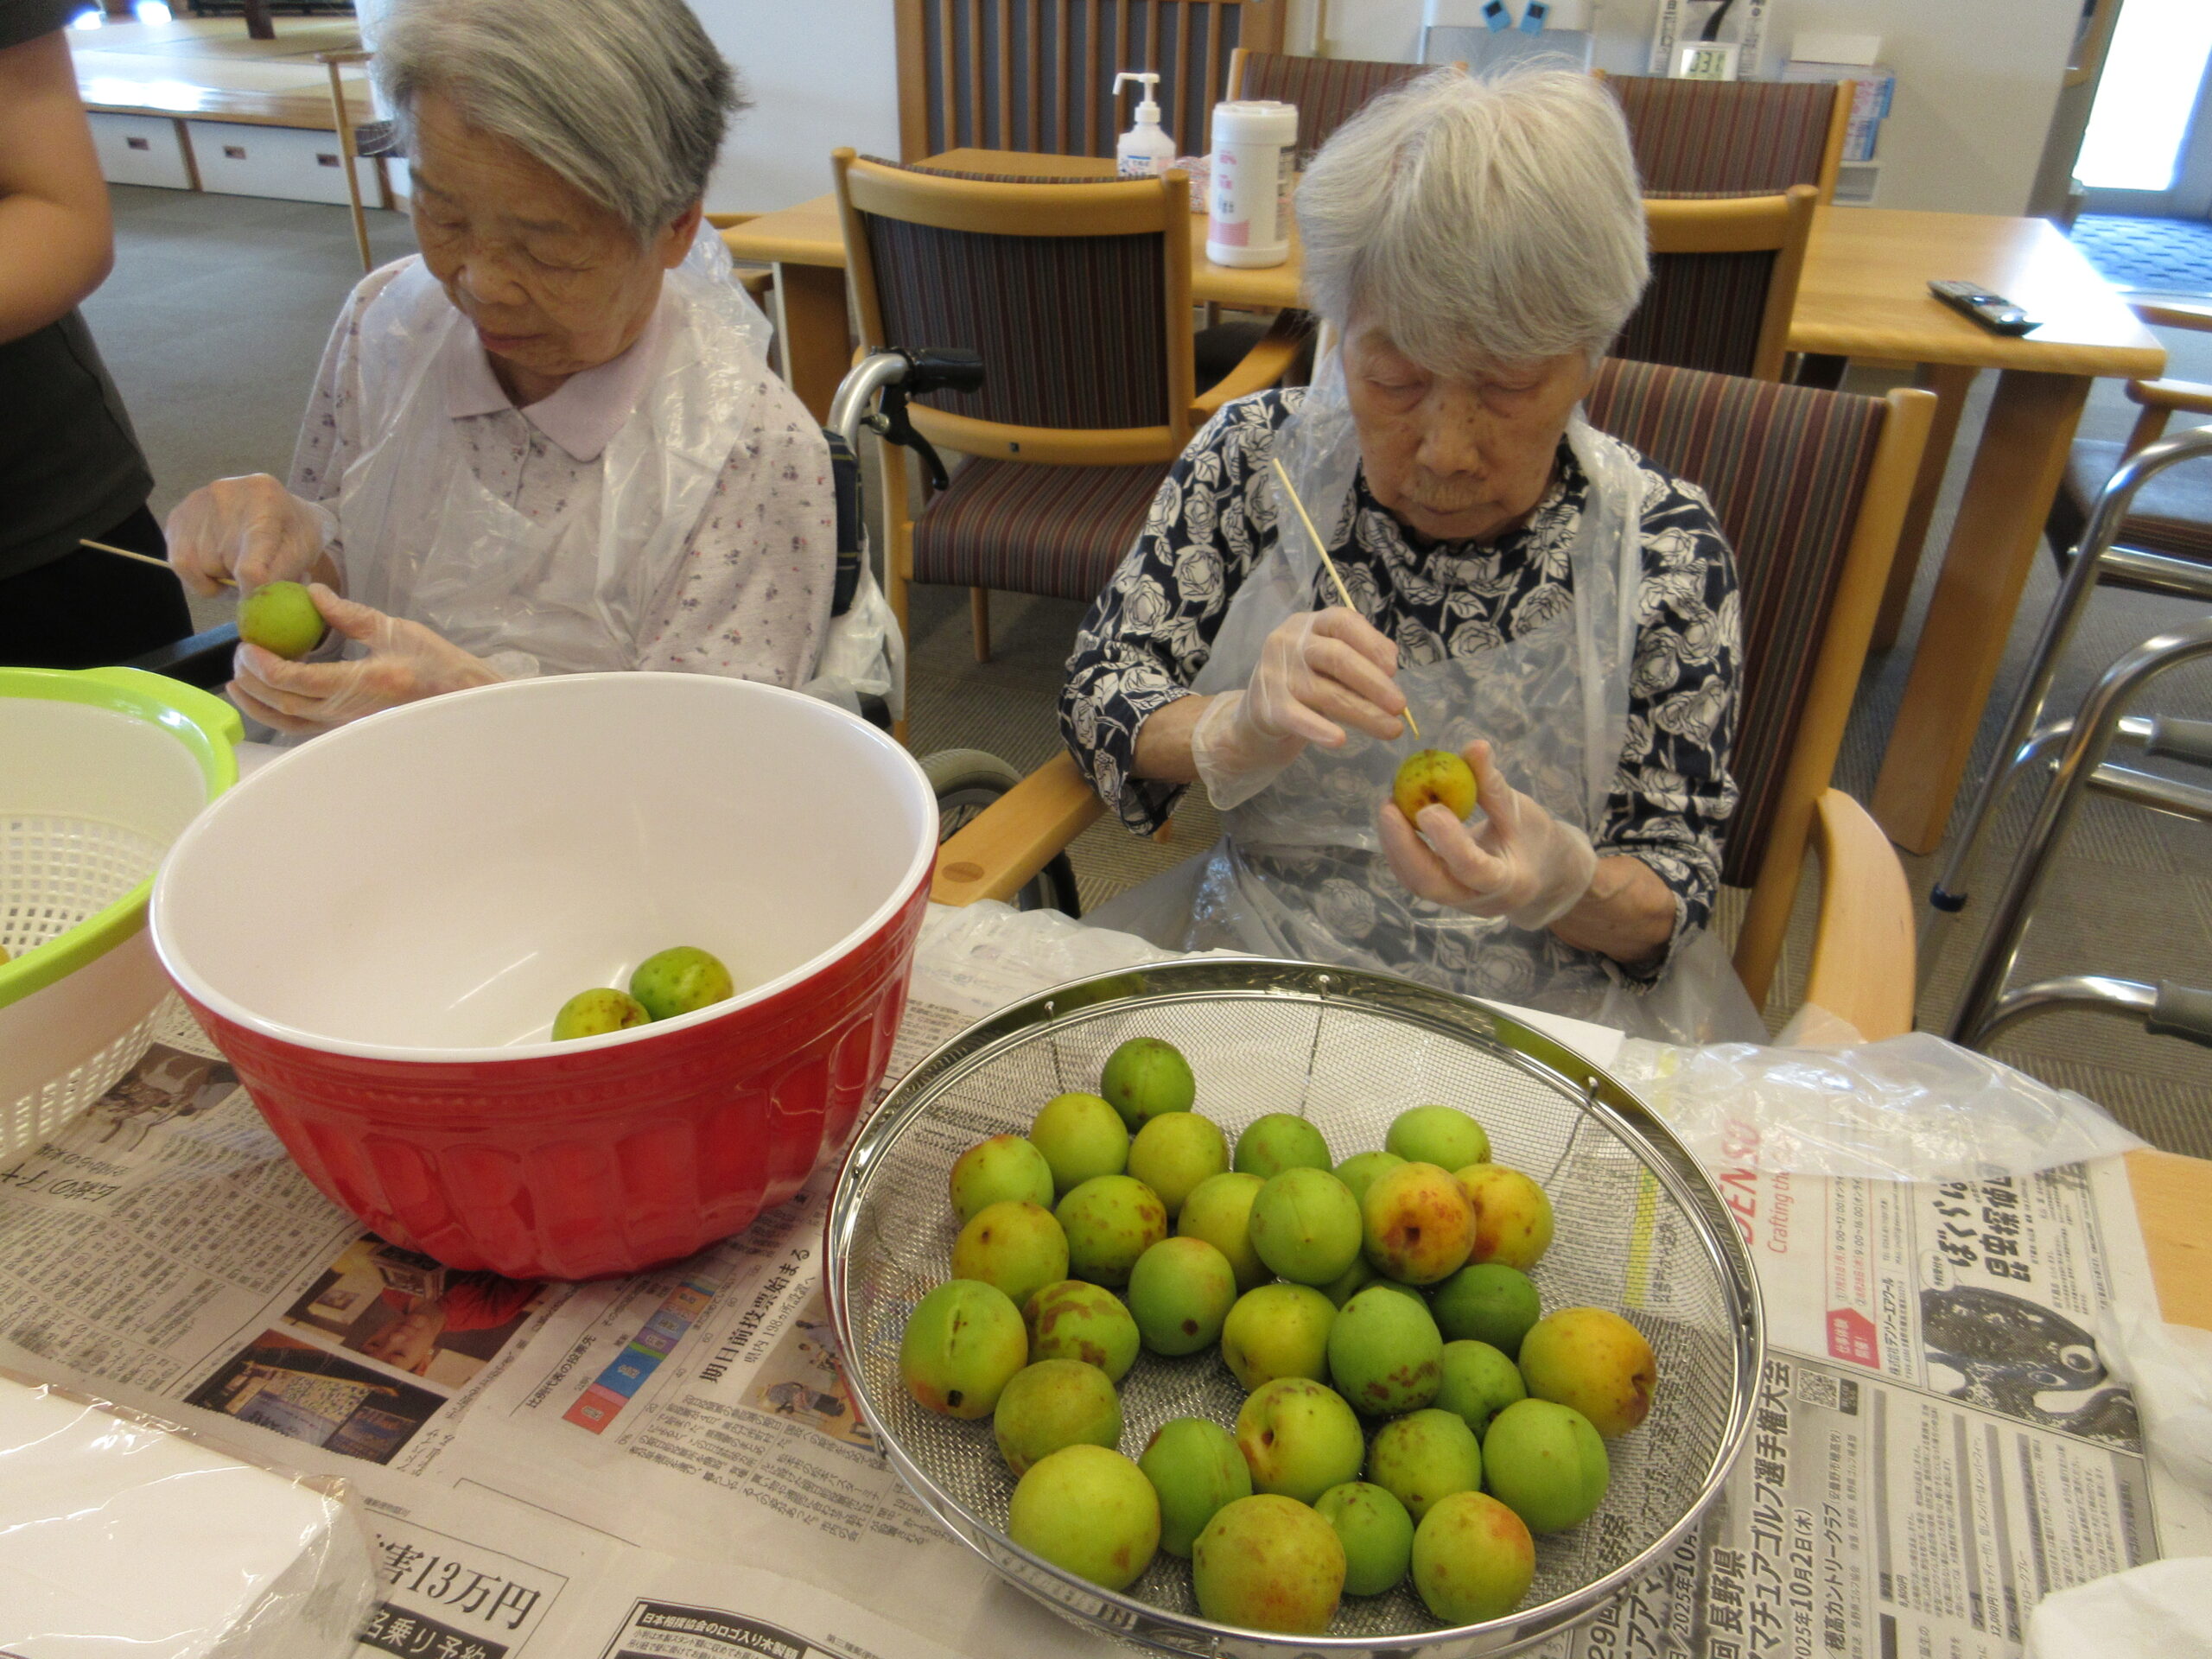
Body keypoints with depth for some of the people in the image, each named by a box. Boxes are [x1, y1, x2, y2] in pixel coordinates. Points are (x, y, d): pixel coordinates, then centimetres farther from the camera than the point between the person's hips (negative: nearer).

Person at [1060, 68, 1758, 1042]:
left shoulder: (1663, 547, -11)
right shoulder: (1255, 457, -7)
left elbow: (1669, 902, -5)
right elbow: (1097, 697, -6)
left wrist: (1562, 882, -28)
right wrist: (1243, 730, -28)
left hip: (1545, 1020, 0)